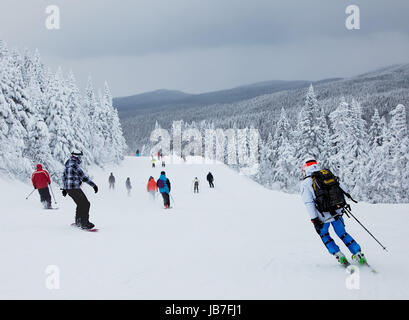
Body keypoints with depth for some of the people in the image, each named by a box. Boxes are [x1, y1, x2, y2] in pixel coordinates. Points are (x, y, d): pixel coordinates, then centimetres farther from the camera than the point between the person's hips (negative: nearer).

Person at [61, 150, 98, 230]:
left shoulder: (68, 164, 13)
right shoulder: (74, 165, -16)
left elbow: (64, 176, 22)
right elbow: (83, 177, -18)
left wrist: (64, 188, 31)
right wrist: (93, 185, -14)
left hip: (68, 188, 10)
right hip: (74, 188, -10)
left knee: (80, 204, 22)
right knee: (86, 204, -5)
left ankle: (78, 221, 30)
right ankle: (84, 223, -7)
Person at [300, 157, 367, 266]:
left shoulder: (306, 183, -7)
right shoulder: (329, 174, 5)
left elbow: (309, 203, -12)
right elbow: (341, 187, 12)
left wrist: (314, 220, -12)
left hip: (323, 216, -3)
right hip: (338, 212, 3)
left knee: (324, 234, 24)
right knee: (342, 234, 22)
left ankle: (339, 256, 15)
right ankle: (359, 255, 19)